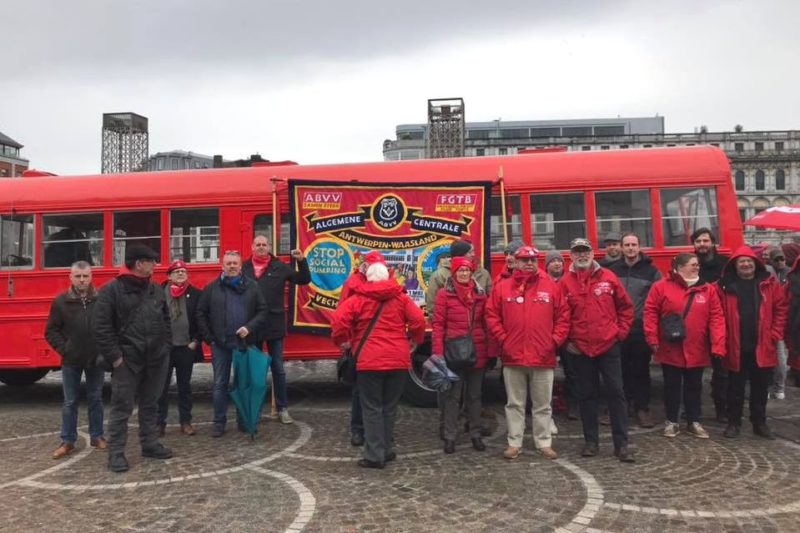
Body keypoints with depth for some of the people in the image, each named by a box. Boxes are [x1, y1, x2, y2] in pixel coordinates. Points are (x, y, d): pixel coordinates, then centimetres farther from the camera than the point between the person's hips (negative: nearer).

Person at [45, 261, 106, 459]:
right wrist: (64, 349, -7)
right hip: (71, 361, 0)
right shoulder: (60, 301, -3)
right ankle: (67, 441, 17)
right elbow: (51, 331, 2)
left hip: (96, 360, 0)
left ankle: (96, 436, 23)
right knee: (70, 402, 8)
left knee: (95, 399, 11)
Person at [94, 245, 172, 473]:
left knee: (150, 404, 15)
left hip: (156, 360, 6)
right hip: (127, 360, -5)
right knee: (122, 407, 1)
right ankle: (116, 452, 10)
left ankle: (150, 444, 27)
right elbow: (102, 328, -12)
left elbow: (166, 321, 17)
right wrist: (114, 356, -14)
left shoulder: (157, 290, 9)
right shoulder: (111, 290, -9)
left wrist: (166, 347, 7)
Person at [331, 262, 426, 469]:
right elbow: (418, 319, 0)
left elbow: (338, 319, -10)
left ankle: (374, 455, 1)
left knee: (372, 408, 3)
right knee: (389, 407, 15)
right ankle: (386, 450, 21)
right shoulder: (401, 298, 9)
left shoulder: (358, 299, 2)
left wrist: (341, 340, 7)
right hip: (398, 360, 3)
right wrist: (415, 340, 16)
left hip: (369, 361, -3)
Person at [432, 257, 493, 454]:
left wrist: (488, 349, 6)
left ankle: (476, 434, 24)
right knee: (452, 396, 5)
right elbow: (438, 324, -7)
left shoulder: (480, 294, 8)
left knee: (474, 395, 13)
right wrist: (438, 352, -13)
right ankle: (450, 437, 13)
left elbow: (485, 323, 11)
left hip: (477, 352, 4)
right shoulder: (445, 294, -4)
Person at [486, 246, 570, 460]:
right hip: (513, 357, 0)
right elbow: (492, 316, 3)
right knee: (515, 404, 9)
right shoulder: (502, 287, 2)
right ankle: (514, 443, 18)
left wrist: (555, 340, -2)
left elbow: (563, 316, 6)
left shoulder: (551, 286, 4)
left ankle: (544, 443, 21)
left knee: (543, 404, 10)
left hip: (543, 357, 0)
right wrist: (502, 339, -5)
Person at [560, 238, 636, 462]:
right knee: (586, 395, 10)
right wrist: (566, 341, -1)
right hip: (579, 349, 1)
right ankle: (591, 441, 21)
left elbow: (626, 307, 7)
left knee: (616, 393, 1)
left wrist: (620, 332, 1)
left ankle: (622, 444, 7)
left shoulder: (608, 277, 0)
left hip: (609, 345, 0)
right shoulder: (565, 283, 0)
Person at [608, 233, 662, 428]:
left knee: (641, 369, 4)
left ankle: (642, 408, 13)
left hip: (642, 328, -2)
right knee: (620, 369, 9)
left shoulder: (651, 270, 1)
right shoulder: (612, 270, 7)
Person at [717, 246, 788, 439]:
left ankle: (759, 423, 25)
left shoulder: (769, 284, 2)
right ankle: (734, 422, 19)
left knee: (760, 388, 12)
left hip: (762, 347, 2)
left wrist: (775, 334, -2)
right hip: (736, 347, -2)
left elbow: (781, 309, 4)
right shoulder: (725, 286, -3)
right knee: (736, 388, 8)